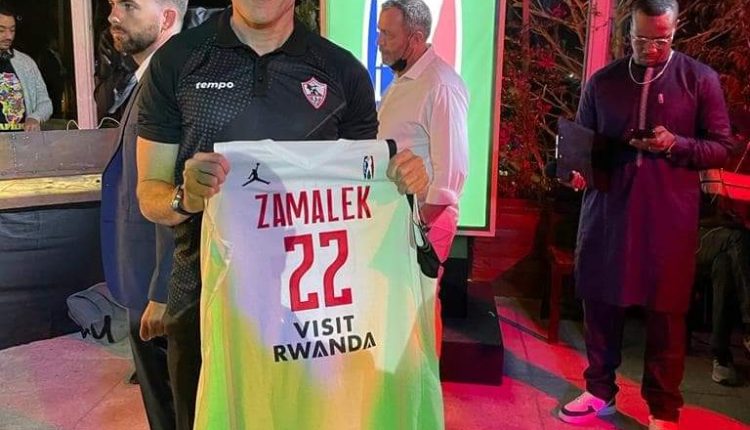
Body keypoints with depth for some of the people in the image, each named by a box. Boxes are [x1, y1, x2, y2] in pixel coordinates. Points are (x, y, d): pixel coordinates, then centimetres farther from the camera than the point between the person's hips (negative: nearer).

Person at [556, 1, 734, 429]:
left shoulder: (700, 79, 2)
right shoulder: (602, 82, 8)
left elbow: (722, 146, 2)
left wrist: (676, 145, -17)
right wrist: (580, 170, -8)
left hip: (669, 215, -2)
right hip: (607, 209, 2)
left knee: (666, 313, 5)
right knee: (600, 302, 9)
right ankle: (600, 391, 27)